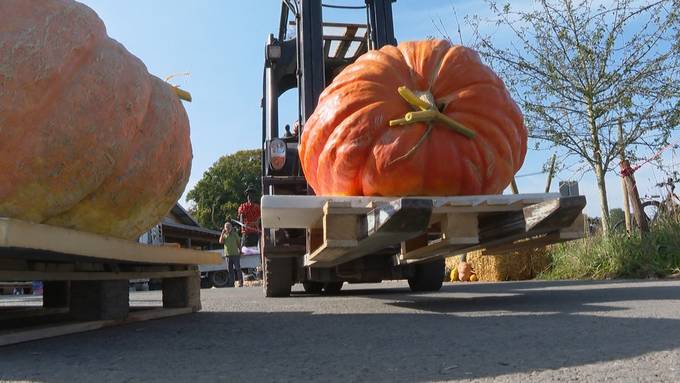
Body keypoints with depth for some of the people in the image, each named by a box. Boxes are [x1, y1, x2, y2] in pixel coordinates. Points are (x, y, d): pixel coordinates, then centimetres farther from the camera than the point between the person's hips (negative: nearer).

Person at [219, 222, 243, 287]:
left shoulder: (235, 234, 4)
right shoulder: (224, 235, 9)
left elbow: (239, 243, 9)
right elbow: (221, 241, -7)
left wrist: (240, 251, 4)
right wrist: (222, 233, -9)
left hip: (235, 254, -2)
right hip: (228, 254, 3)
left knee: (237, 268, -5)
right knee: (230, 269, 4)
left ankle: (240, 282, -1)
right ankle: (232, 282, 8)